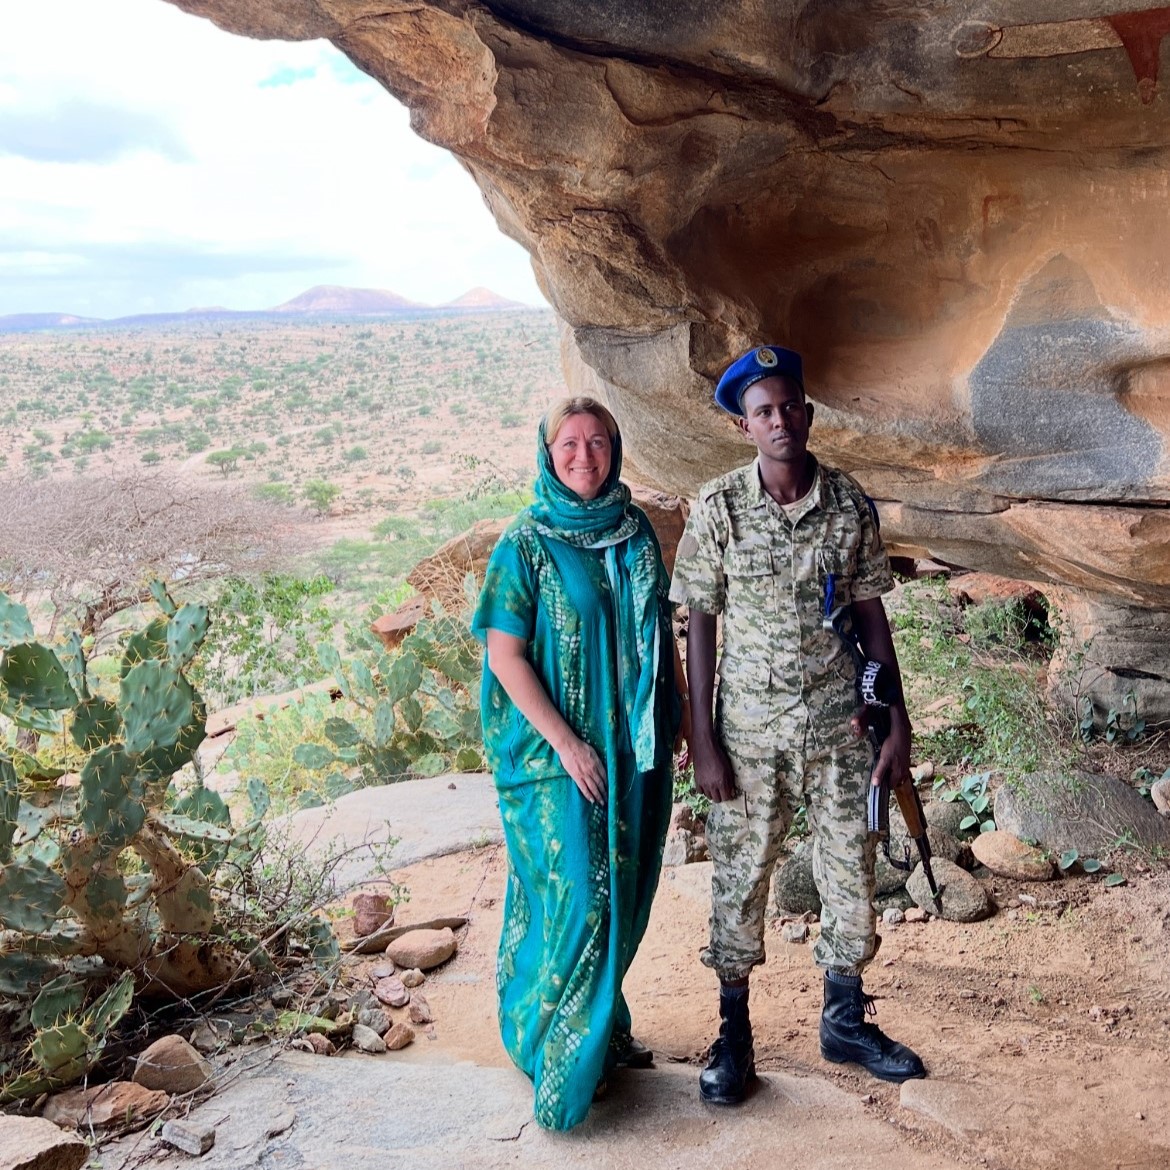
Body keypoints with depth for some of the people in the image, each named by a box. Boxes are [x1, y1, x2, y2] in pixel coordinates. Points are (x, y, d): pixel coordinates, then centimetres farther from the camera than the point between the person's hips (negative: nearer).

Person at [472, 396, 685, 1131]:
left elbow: (663, 629, 12)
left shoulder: (636, 530, 4)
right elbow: (505, 655, -12)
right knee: (577, 898, -2)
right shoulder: (526, 542, -10)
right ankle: (563, 1059, 16)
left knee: (625, 896, 14)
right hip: (559, 753, -5)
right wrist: (566, 743, -16)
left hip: (637, 747, 5)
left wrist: (676, 718, 7)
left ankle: (606, 1027, 34)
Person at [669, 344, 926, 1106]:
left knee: (851, 871, 11)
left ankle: (845, 1021, 32)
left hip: (840, 722, 2)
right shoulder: (718, 508, -7)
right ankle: (734, 1035, 25)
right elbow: (700, 625, -5)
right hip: (750, 727, -2)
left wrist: (899, 723, 2)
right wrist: (703, 742, -8)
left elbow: (872, 616, 4)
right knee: (740, 877, 7)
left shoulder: (851, 505, -2)